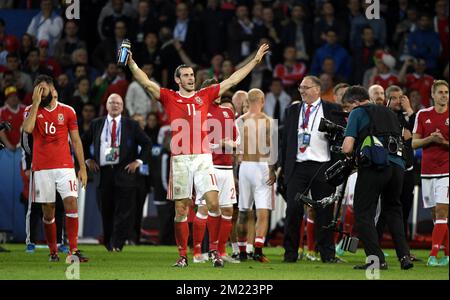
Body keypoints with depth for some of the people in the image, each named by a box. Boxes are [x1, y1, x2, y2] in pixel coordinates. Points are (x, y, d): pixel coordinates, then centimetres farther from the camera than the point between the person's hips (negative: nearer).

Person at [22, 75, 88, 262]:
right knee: (48, 210, 4)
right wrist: (36, 103, -13)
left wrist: (82, 167, 4)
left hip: (65, 166, 0)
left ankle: (74, 250, -17)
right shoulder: (31, 110, 5)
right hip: (42, 168, 0)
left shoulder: (67, 111, 6)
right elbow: (28, 128, -17)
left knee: (71, 203, -14)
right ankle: (53, 252, 13)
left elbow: (76, 140, 9)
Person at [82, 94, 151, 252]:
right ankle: (108, 244, 15)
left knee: (123, 212, -8)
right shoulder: (96, 124, 12)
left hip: (124, 172, -2)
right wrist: (88, 159, 11)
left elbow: (146, 143, 8)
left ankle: (117, 244, -9)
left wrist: (138, 161, -2)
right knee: (106, 211, 5)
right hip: (103, 172, 2)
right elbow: (83, 142, 22)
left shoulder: (131, 125, 6)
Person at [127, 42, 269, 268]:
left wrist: (255, 60, 16)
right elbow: (146, 83, -1)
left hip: (203, 158, 1)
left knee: (213, 202, -11)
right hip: (179, 159, -1)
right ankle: (183, 255, 8)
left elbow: (232, 80, 16)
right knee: (181, 209, 1)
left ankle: (214, 250, -2)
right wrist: (131, 63, -14)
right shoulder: (169, 97, 7)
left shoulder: (205, 95, 12)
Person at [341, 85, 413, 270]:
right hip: (397, 165, 6)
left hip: (374, 166, -6)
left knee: (364, 214, 3)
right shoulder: (390, 114, 26)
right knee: (393, 210, 21)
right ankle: (404, 256, 9)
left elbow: (347, 148, -3)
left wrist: (351, 153, 21)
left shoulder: (357, 113, 7)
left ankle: (377, 260, -7)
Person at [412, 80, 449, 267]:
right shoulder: (423, 115, 8)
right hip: (427, 170, 3)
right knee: (435, 214, 4)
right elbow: (414, 143, 7)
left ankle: (433, 255, -16)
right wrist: (430, 139, -11)